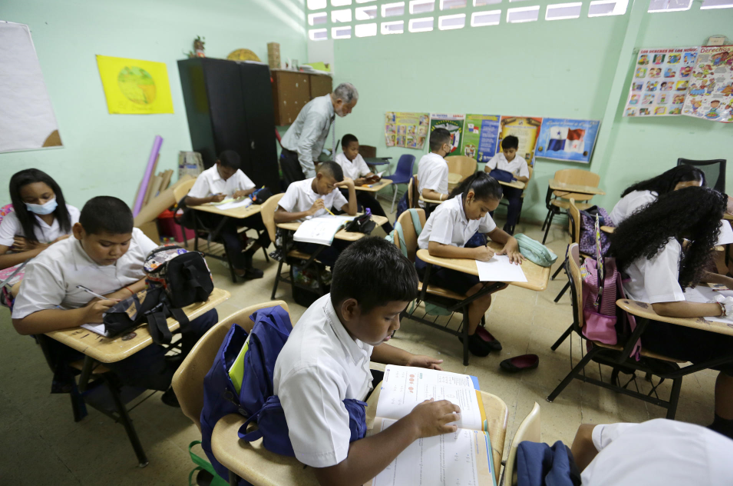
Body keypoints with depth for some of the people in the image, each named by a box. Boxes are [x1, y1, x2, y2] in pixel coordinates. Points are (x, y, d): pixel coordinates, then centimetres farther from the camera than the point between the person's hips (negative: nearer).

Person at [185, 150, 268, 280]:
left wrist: (244, 192, -18)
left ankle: (247, 254, 2)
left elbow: (253, 189, 6)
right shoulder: (206, 176, -12)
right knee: (234, 245, -32)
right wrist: (211, 199, -30)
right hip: (217, 216, -5)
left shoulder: (237, 173, 1)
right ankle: (241, 270, 3)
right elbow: (188, 201, -13)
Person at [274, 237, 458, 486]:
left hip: (359, 396, 6)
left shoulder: (338, 305, -20)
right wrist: (413, 426, -31)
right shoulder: (313, 369, -42)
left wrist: (407, 359, -4)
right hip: (346, 442, -6)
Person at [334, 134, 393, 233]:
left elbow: (367, 173, 4)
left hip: (357, 189, 6)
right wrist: (354, 182, -40)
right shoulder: (339, 159, -13)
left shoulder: (358, 157, 7)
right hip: (343, 191, -5)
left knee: (374, 203, -9)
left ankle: (390, 231, -3)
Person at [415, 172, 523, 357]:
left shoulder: (478, 209, -2)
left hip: (455, 257, 9)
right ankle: (470, 335, 9)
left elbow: (494, 232, 11)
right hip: (431, 262, -8)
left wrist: (511, 241, -12)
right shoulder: (448, 211, -26)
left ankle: (474, 324, 14)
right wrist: (474, 253, -38)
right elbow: (434, 248, -35)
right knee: (482, 296, -20)